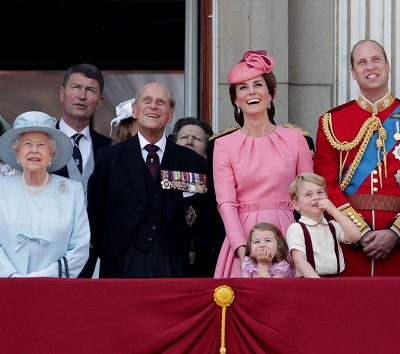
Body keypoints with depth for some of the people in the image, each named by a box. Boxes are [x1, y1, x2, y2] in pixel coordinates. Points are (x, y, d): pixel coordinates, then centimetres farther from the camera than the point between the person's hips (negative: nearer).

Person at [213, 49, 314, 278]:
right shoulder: (224, 145, 5)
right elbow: (226, 202, -3)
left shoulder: (295, 138, 7)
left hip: (286, 236, 1)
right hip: (243, 236, 0)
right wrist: (242, 249, -16)